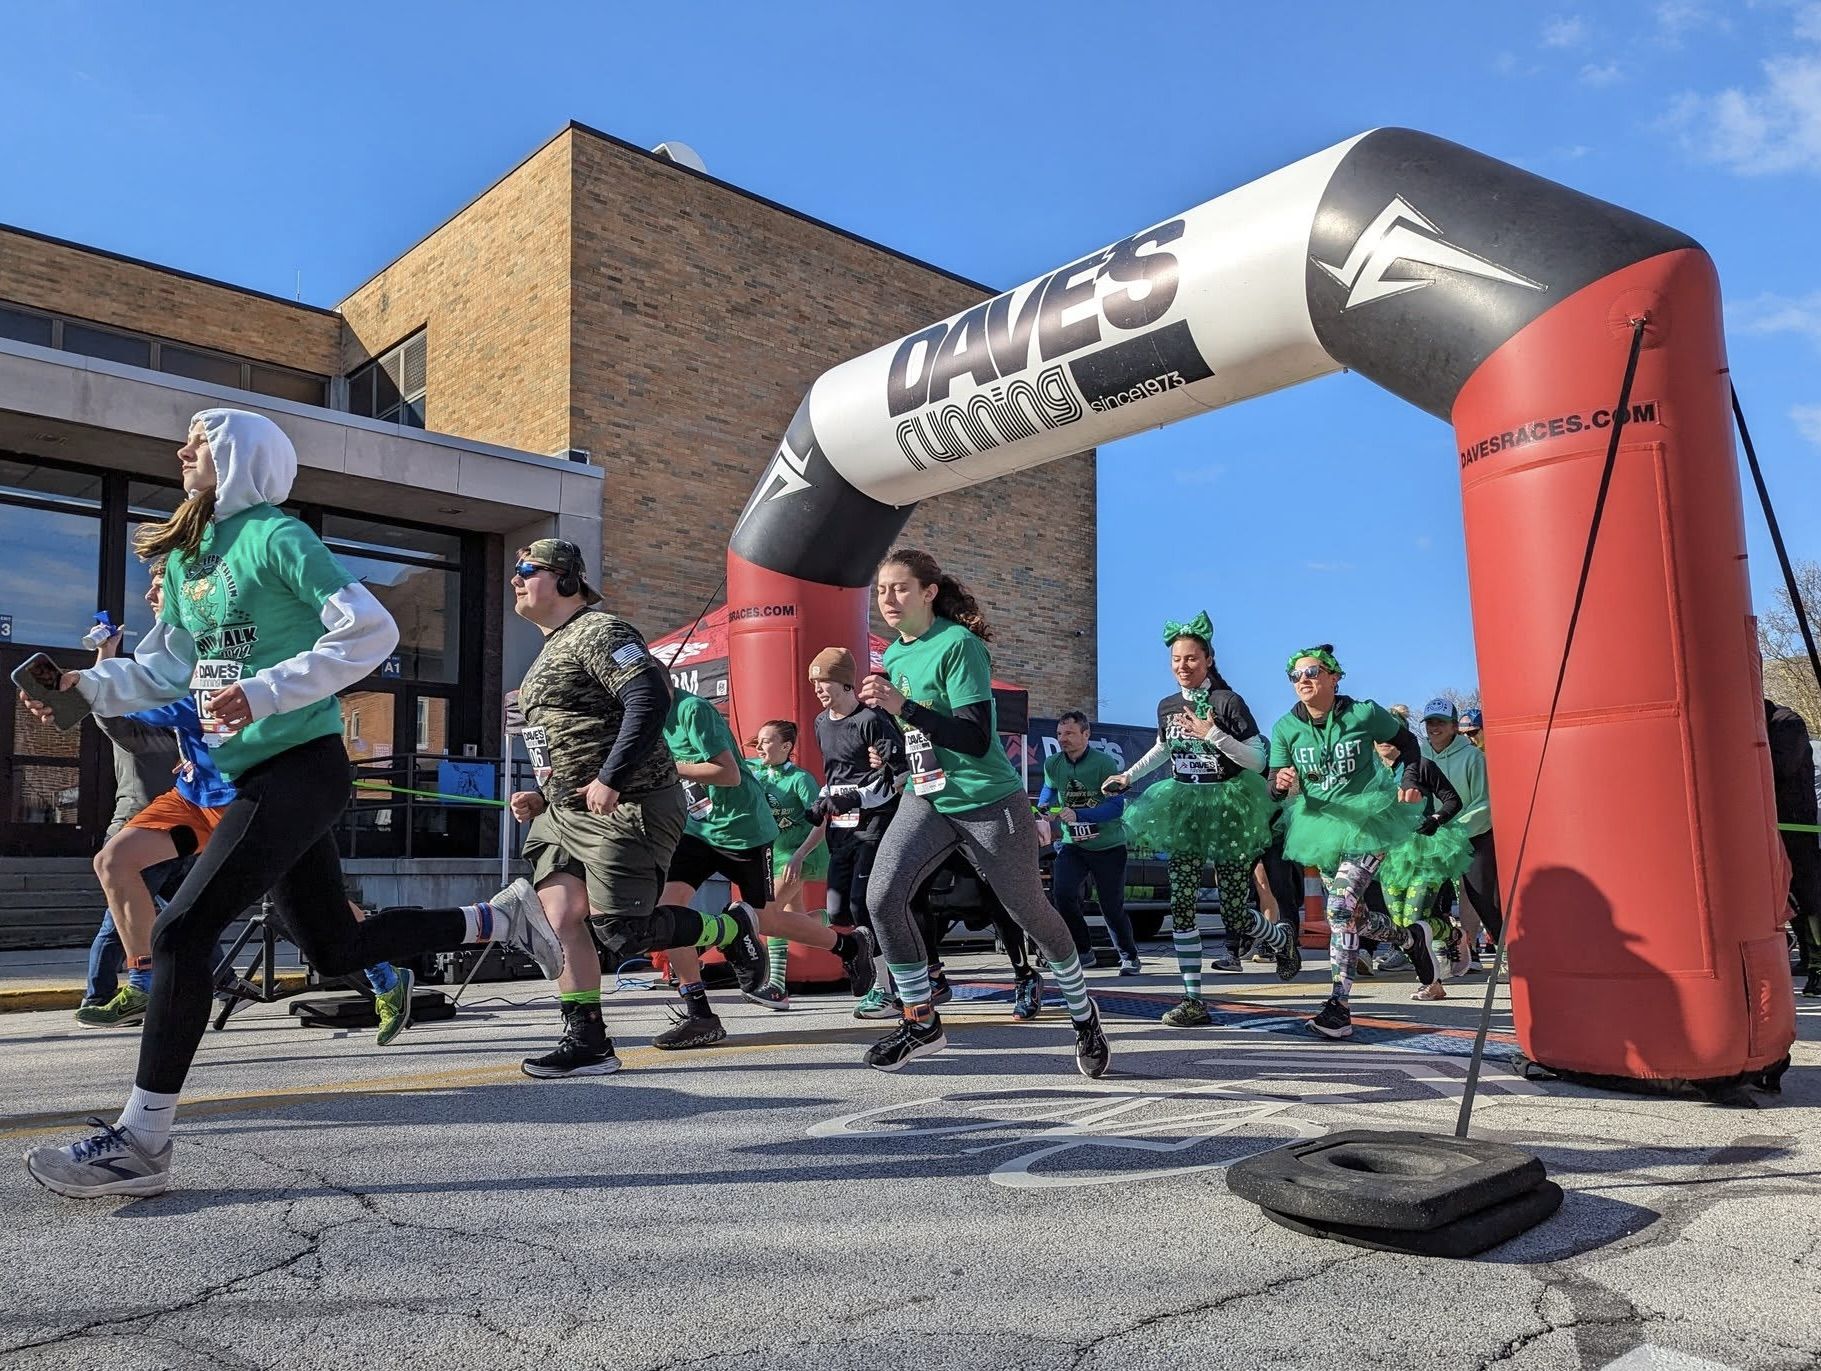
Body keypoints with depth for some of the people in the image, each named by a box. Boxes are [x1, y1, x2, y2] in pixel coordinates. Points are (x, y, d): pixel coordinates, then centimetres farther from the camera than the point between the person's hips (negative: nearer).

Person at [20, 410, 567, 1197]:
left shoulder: (276, 536, -9)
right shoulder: (184, 556, 15)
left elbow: (371, 631, -17)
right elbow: (165, 669, 19)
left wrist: (265, 693, -21)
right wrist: (86, 687, 2)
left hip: (300, 768, -9)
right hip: (255, 776, 9)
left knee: (182, 931, -12)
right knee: (334, 947, 12)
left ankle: (140, 1142, -3)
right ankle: (500, 919, 26)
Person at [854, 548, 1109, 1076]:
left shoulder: (959, 645, -17)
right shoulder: (893, 655, 7)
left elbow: (977, 738, -27)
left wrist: (903, 707, -32)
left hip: (988, 801, -6)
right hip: (927, 800, 6)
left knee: (1031, 913, 7)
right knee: (882, 896, -14)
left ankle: (1084, 1016, 31)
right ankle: (921, 1021, 3)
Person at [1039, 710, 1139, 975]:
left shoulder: (1103, 763, -17)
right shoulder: (1052, 764, -3)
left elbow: (1116, 805, -23)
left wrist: (1078, 815, -33)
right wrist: (1044, 806, -1)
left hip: (1108, 846, -3)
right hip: (1072, 845, 3)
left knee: (1112, 908, 3)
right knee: (1061, 893, -19)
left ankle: (1129, 955, 29)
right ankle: (1083, 950, 1)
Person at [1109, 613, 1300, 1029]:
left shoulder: (1228, 702, -11)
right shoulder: (1167, 706, 6)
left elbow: (1258, 761, -12)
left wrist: (1213, 735, -22)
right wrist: (1128, 775, 24)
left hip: (1228, 811, -5)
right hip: (1184, 811, 5)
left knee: (1234, 913, -1)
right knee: (1181, 906, -3)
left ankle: (1282, 938, 34)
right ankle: (1193, 1000, 3)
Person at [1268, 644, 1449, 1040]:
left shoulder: (1363, 714, -8)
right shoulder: (1286, 728, -3)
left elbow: (1407, 742, 9)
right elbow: (1274, 785, -4)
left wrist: (1411, 782, -5)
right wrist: (1281, 782, -28)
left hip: (1366, 819, -5)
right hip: (1320, 824, 5)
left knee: (1341, 906, -20)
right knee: (1348, 912, 14)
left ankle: (1339, 1007, -17)